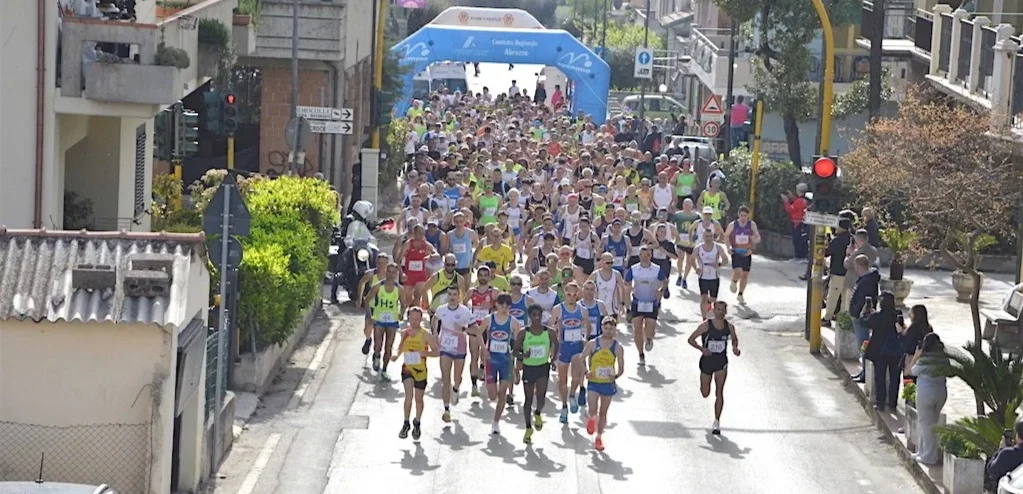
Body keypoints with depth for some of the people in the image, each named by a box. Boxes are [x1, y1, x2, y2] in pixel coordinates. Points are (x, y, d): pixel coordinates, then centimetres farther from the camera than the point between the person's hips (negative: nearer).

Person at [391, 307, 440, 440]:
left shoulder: (426, 335, -10)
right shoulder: (405, 333, 1)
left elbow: (437, 352, -9)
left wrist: (424, 353, -26)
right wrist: (397, 355, -1)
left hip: (420, 369, -1)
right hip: (407, 367, 1)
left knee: (418, 398, 13)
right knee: (409, 395, -17)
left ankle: (417, 424, 35)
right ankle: (406, 424, -4)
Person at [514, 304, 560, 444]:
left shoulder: (549, 332, -6)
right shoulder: (523, 333, -9)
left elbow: (556, 345, 12)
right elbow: (516, 351, -3)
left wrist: (552, 360, 5)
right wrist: (523, 355, -24)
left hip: (543, 367, 0)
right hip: (528, 368, 0)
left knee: (540, 396, -15)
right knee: (528, 399, 7)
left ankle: (538, 413, 21)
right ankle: (528, 429, 22)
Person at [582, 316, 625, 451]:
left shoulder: (618, 348, -5)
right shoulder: (593, 344, -6)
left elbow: (621, 368, 2)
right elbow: (582, 358, 6)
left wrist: (616, 376, -18)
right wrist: (586, 371, -10)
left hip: (608, 383, 1)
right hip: (594, 382, -1)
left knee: (603, 413, 11)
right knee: (593, 410, -15)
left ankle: (599, 438, 27)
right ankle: (591, 418, 22)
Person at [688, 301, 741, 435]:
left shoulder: (729, 327, -4)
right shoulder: (706, 326, -13)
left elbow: (734, 339, 17)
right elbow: (691, 339, -9)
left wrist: (735, 347, -6)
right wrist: (701, 348, -26)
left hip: (721, 362, 1)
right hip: (707, 360, -1)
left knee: (719, 392, -9)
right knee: (705, 393, 13)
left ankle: (717, 422, -2)